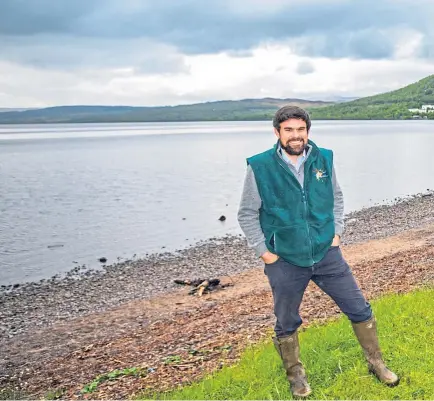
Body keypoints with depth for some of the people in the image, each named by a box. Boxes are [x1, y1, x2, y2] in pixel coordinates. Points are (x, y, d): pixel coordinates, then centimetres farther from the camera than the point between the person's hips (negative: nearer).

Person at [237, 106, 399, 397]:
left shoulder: (324, 159, -3)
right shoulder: (260, 167, -13)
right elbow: (247, 214, -4)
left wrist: (337, 232, 5)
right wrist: (264, 251, -6)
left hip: (327, 254, 3)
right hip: (285, 262, -2)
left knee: (360, 309, 12)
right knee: (286, 324, 14)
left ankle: (376, 363, 36)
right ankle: (296, 375, 39)